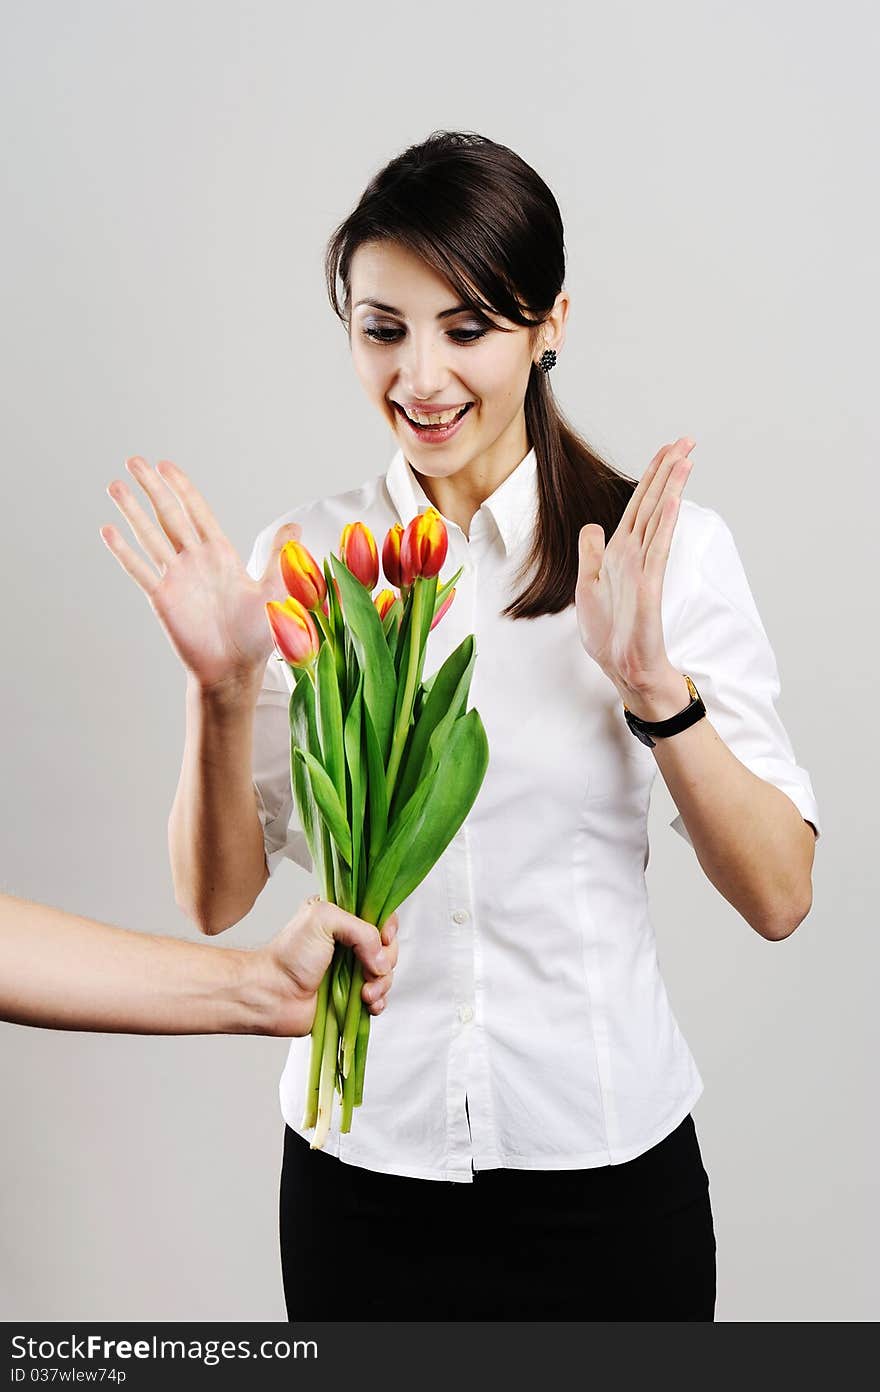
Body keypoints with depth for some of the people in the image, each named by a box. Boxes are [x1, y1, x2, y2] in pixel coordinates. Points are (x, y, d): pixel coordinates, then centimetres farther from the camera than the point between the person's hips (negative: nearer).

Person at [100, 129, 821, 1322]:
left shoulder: (670, 546, -8)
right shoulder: (302, 557, -3)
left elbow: (779, 900, -10)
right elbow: (217, 899, -3)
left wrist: (654, 684, -23)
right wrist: (222, 689, -18)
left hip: (604, 1170, -1)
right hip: (357, 1166, 1)